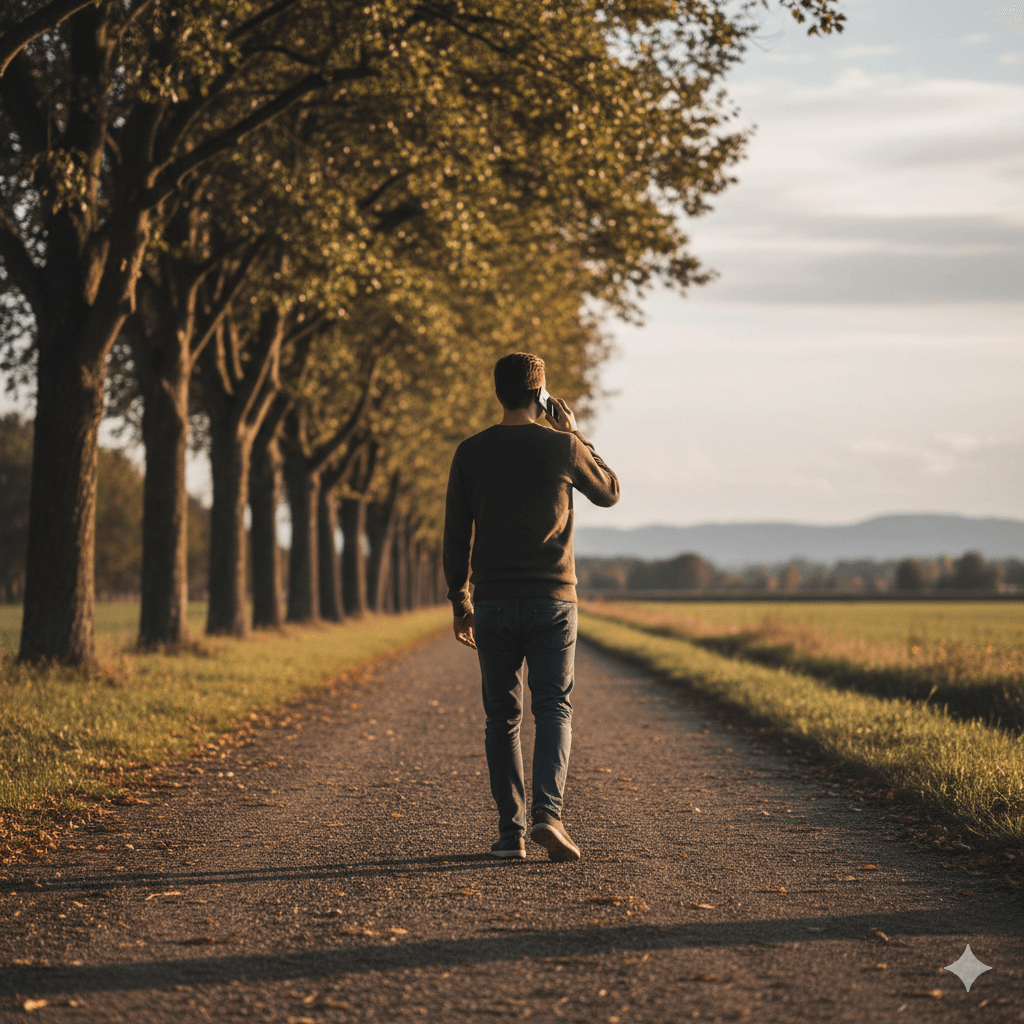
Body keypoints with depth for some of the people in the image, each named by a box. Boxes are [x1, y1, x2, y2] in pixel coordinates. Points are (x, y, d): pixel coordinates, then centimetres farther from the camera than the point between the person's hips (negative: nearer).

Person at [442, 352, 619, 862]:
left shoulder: (470, 453, 1)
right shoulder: (562, 447, -3)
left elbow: (456, 534, 3)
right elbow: (609, 492, 14)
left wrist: (458, 601, 12)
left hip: (492, 603, 1)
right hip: (552, 599, -1)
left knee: (502, 718, 8)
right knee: (554, 711, 2)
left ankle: (510, 831, 7)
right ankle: (547, 812, -17)